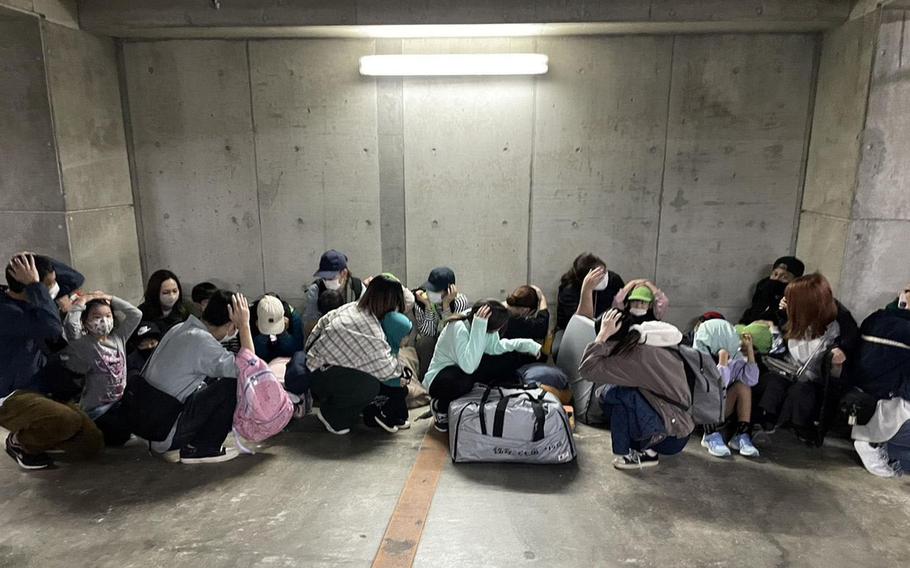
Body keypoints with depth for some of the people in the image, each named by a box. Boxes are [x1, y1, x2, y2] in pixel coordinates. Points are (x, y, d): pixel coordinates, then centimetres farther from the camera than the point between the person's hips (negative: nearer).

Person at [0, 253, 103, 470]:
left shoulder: (33, 298, 2)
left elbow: (76, 279, 10)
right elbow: (53, 328, -39)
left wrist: (38, 261, -7)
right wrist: (34, 285, -30)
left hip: (41, 391, 8)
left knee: (93, 443, -3)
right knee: (70, 421, -37)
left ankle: (32, 437, 20)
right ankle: (20, 441, -5)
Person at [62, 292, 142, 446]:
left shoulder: (118, 338, 4)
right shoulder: (85, 343, -11)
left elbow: (136, 314, 3)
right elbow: (70, 325, -30)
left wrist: (110, 299, 0)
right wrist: (82, 301, -16)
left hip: (119, 402, 6)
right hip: (96, 408, -6)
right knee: (120, 435, -17)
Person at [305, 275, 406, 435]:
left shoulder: (352, 307, -3)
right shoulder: (373, 334, -30)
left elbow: (324, 321, 11)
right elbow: (388, 370, -24)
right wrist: (400, 367, -3)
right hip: (319, 378, -10)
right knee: (370, 384, -28)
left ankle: (371, 411, 17)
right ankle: (330, 413, -3)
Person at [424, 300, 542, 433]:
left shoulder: (486, 322, -15)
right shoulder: (458, 328, -35)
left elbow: (495, 347, 2)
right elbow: (468, 366, -47)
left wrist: (526, 344, -6)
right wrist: (478, 328, -47)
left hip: (471, 369, 7)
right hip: (440, 377, -7)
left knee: (513, 359, -2)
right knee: (463, 381, -41)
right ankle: (440, 407, -9)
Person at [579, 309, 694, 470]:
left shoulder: (636, 355, -23)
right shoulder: (647, 346, 2)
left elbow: (587, 369, -25)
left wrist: (603, 334, -21)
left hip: (671, 437, -8)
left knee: (617, 395, -19)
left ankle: (645, 453, -2)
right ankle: (646, 448, 11)